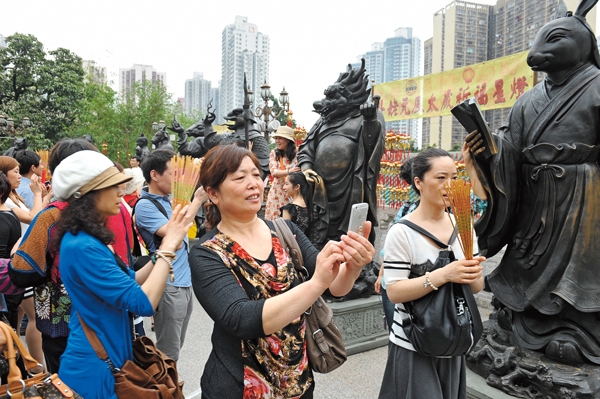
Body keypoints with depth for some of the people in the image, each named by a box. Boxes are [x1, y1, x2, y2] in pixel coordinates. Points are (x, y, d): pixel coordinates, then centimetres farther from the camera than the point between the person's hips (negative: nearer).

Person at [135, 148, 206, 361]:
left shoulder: (170, 198, 8)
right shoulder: (145, 205, -15)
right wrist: (197, 200, -19)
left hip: (185, 282, 8)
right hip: (168, 286, -8)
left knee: (176, 346, 21)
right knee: (168, 352, 5)